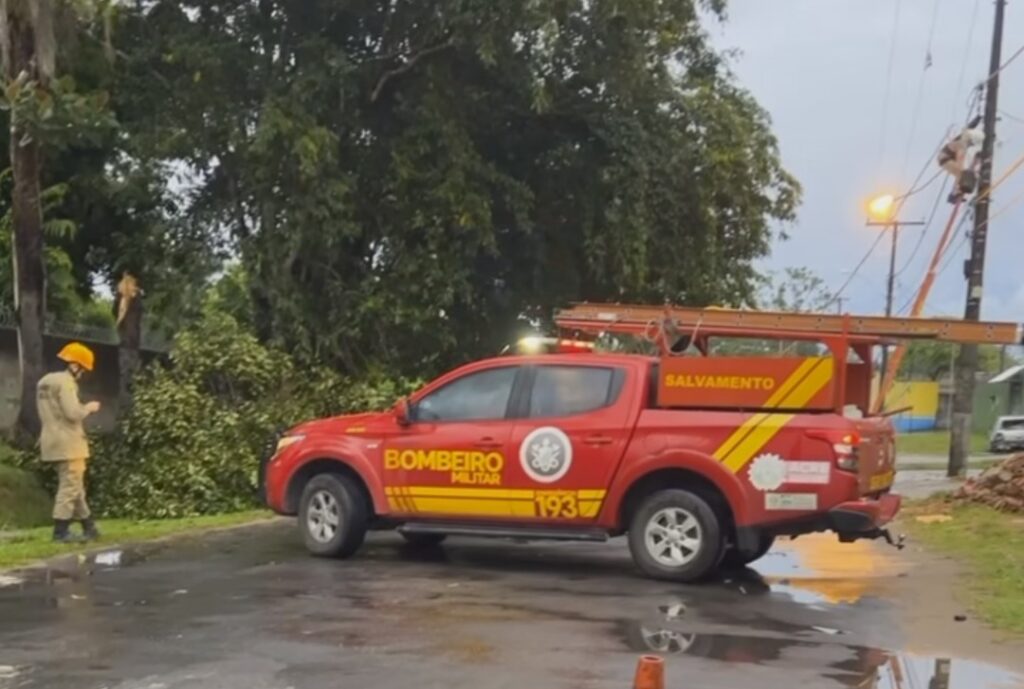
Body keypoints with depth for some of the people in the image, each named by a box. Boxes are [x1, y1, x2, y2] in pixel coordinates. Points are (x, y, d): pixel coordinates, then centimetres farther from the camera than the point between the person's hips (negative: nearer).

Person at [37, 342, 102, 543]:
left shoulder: (45, 382, 16)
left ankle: (89, 527, 21)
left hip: (54, 441, 10)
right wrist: (88, 407, -4)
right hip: (68, 443, -10)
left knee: (75, 486, 15)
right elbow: (73, 413, -22)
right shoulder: (65, 382, -14)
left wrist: (82, 409, 18)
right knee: (70, 486, -6)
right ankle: (60, 531, -6)